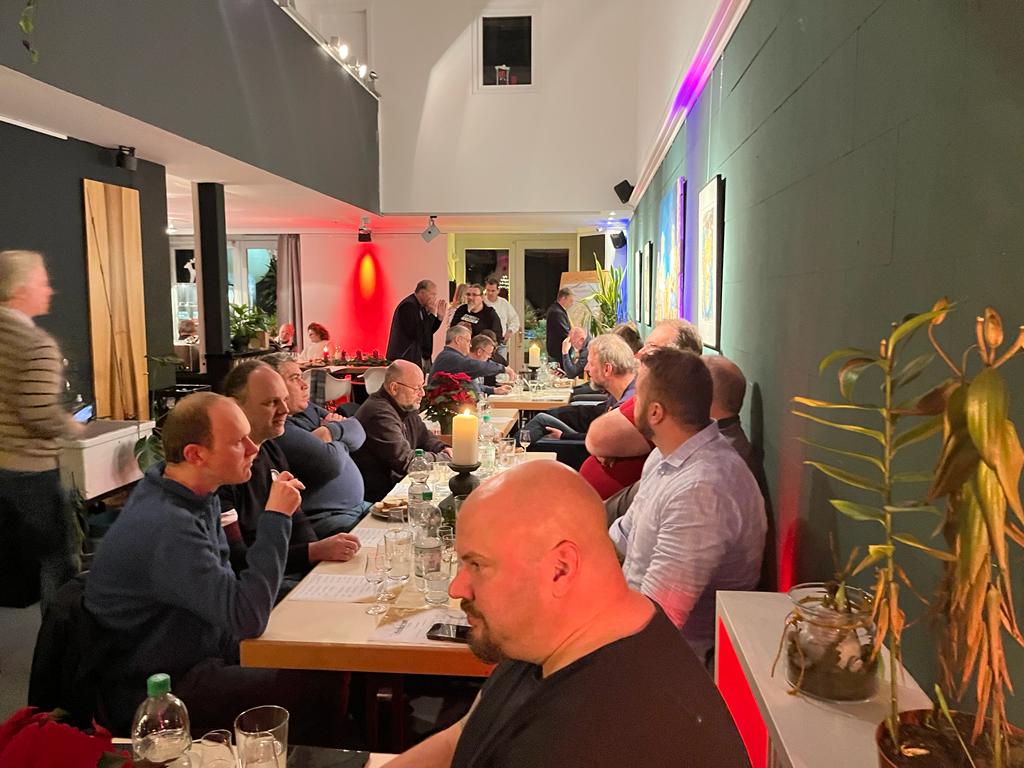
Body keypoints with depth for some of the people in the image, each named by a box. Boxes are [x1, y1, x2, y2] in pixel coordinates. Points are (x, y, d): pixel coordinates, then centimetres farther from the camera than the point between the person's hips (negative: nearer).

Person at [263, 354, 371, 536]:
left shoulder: (307, 408, 13)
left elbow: (357, 430, 9)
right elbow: (330, 463, -24)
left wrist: (330, 431, -12)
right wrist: (341, 444, -2)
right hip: (321, 519, -9)